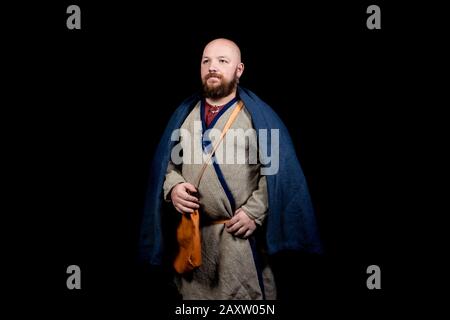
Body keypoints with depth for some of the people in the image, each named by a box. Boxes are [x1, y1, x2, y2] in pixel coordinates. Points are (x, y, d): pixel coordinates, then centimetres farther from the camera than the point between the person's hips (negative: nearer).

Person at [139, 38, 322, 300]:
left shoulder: (258, 113, -3)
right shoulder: (185, 112, 9)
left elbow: (278, 169, -7)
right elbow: (165, 160, 13)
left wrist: (254, 213, -15)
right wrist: (172, 187, -8)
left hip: (240, 234, -4)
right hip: (190, 234, 4)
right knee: (193, 294, 15)